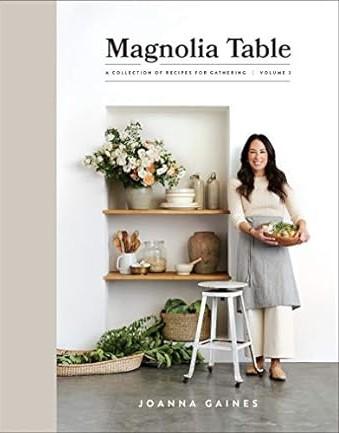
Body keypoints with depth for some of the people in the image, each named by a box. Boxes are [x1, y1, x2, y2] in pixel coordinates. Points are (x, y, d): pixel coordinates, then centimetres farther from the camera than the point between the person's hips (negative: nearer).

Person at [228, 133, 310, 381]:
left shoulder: (280, 182, 14)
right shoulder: (237, 184, 10)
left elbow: (296, 213, 6)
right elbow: (237, 217, -2)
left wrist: (302, 228, -17)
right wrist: (254, 232, -22)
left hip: (277, 248, 0)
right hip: (251, 247, 0)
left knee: (280, 300, -8)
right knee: (253, 301, -1)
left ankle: (276, 362, -5)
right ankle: (257, 357, 10)